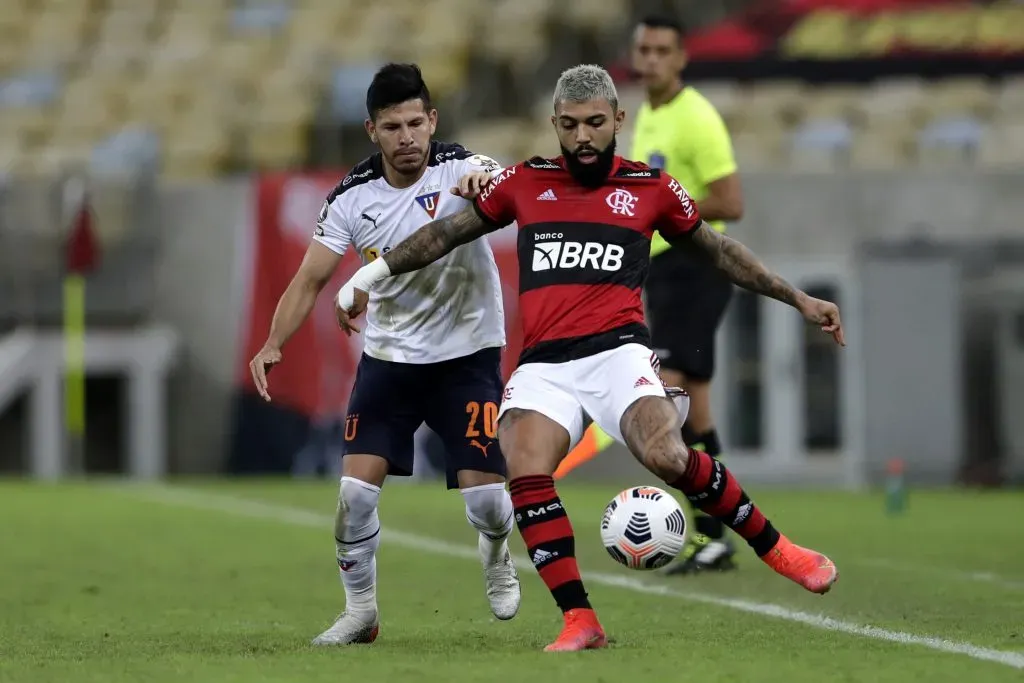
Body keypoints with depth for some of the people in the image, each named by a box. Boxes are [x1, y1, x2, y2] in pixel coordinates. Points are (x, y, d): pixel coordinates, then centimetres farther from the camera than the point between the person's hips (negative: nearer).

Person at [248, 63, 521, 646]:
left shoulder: (461, 171, -15)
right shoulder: (353, 197, -7)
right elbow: (312, 277, -7)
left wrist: (487, 182, -59)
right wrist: (273, 344, -22)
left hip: (468, 354, -2)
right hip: (388, 356, 2)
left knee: (484, 494, -8)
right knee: (356, 488, -10)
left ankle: (497, 554, 29)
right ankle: (361, 611, 10)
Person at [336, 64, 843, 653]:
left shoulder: (651, 188, 11)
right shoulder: (525, 182, 14)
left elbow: (719, 250, 23)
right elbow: (447, 233, 25)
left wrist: (799, 299, 23)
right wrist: (374, 273, 22)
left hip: (617, 349, -2)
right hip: (543, 362, 2)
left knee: (667, 457, -28)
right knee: (526, 474, -24)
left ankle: (776, 549, -8)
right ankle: (580, 622, -20)